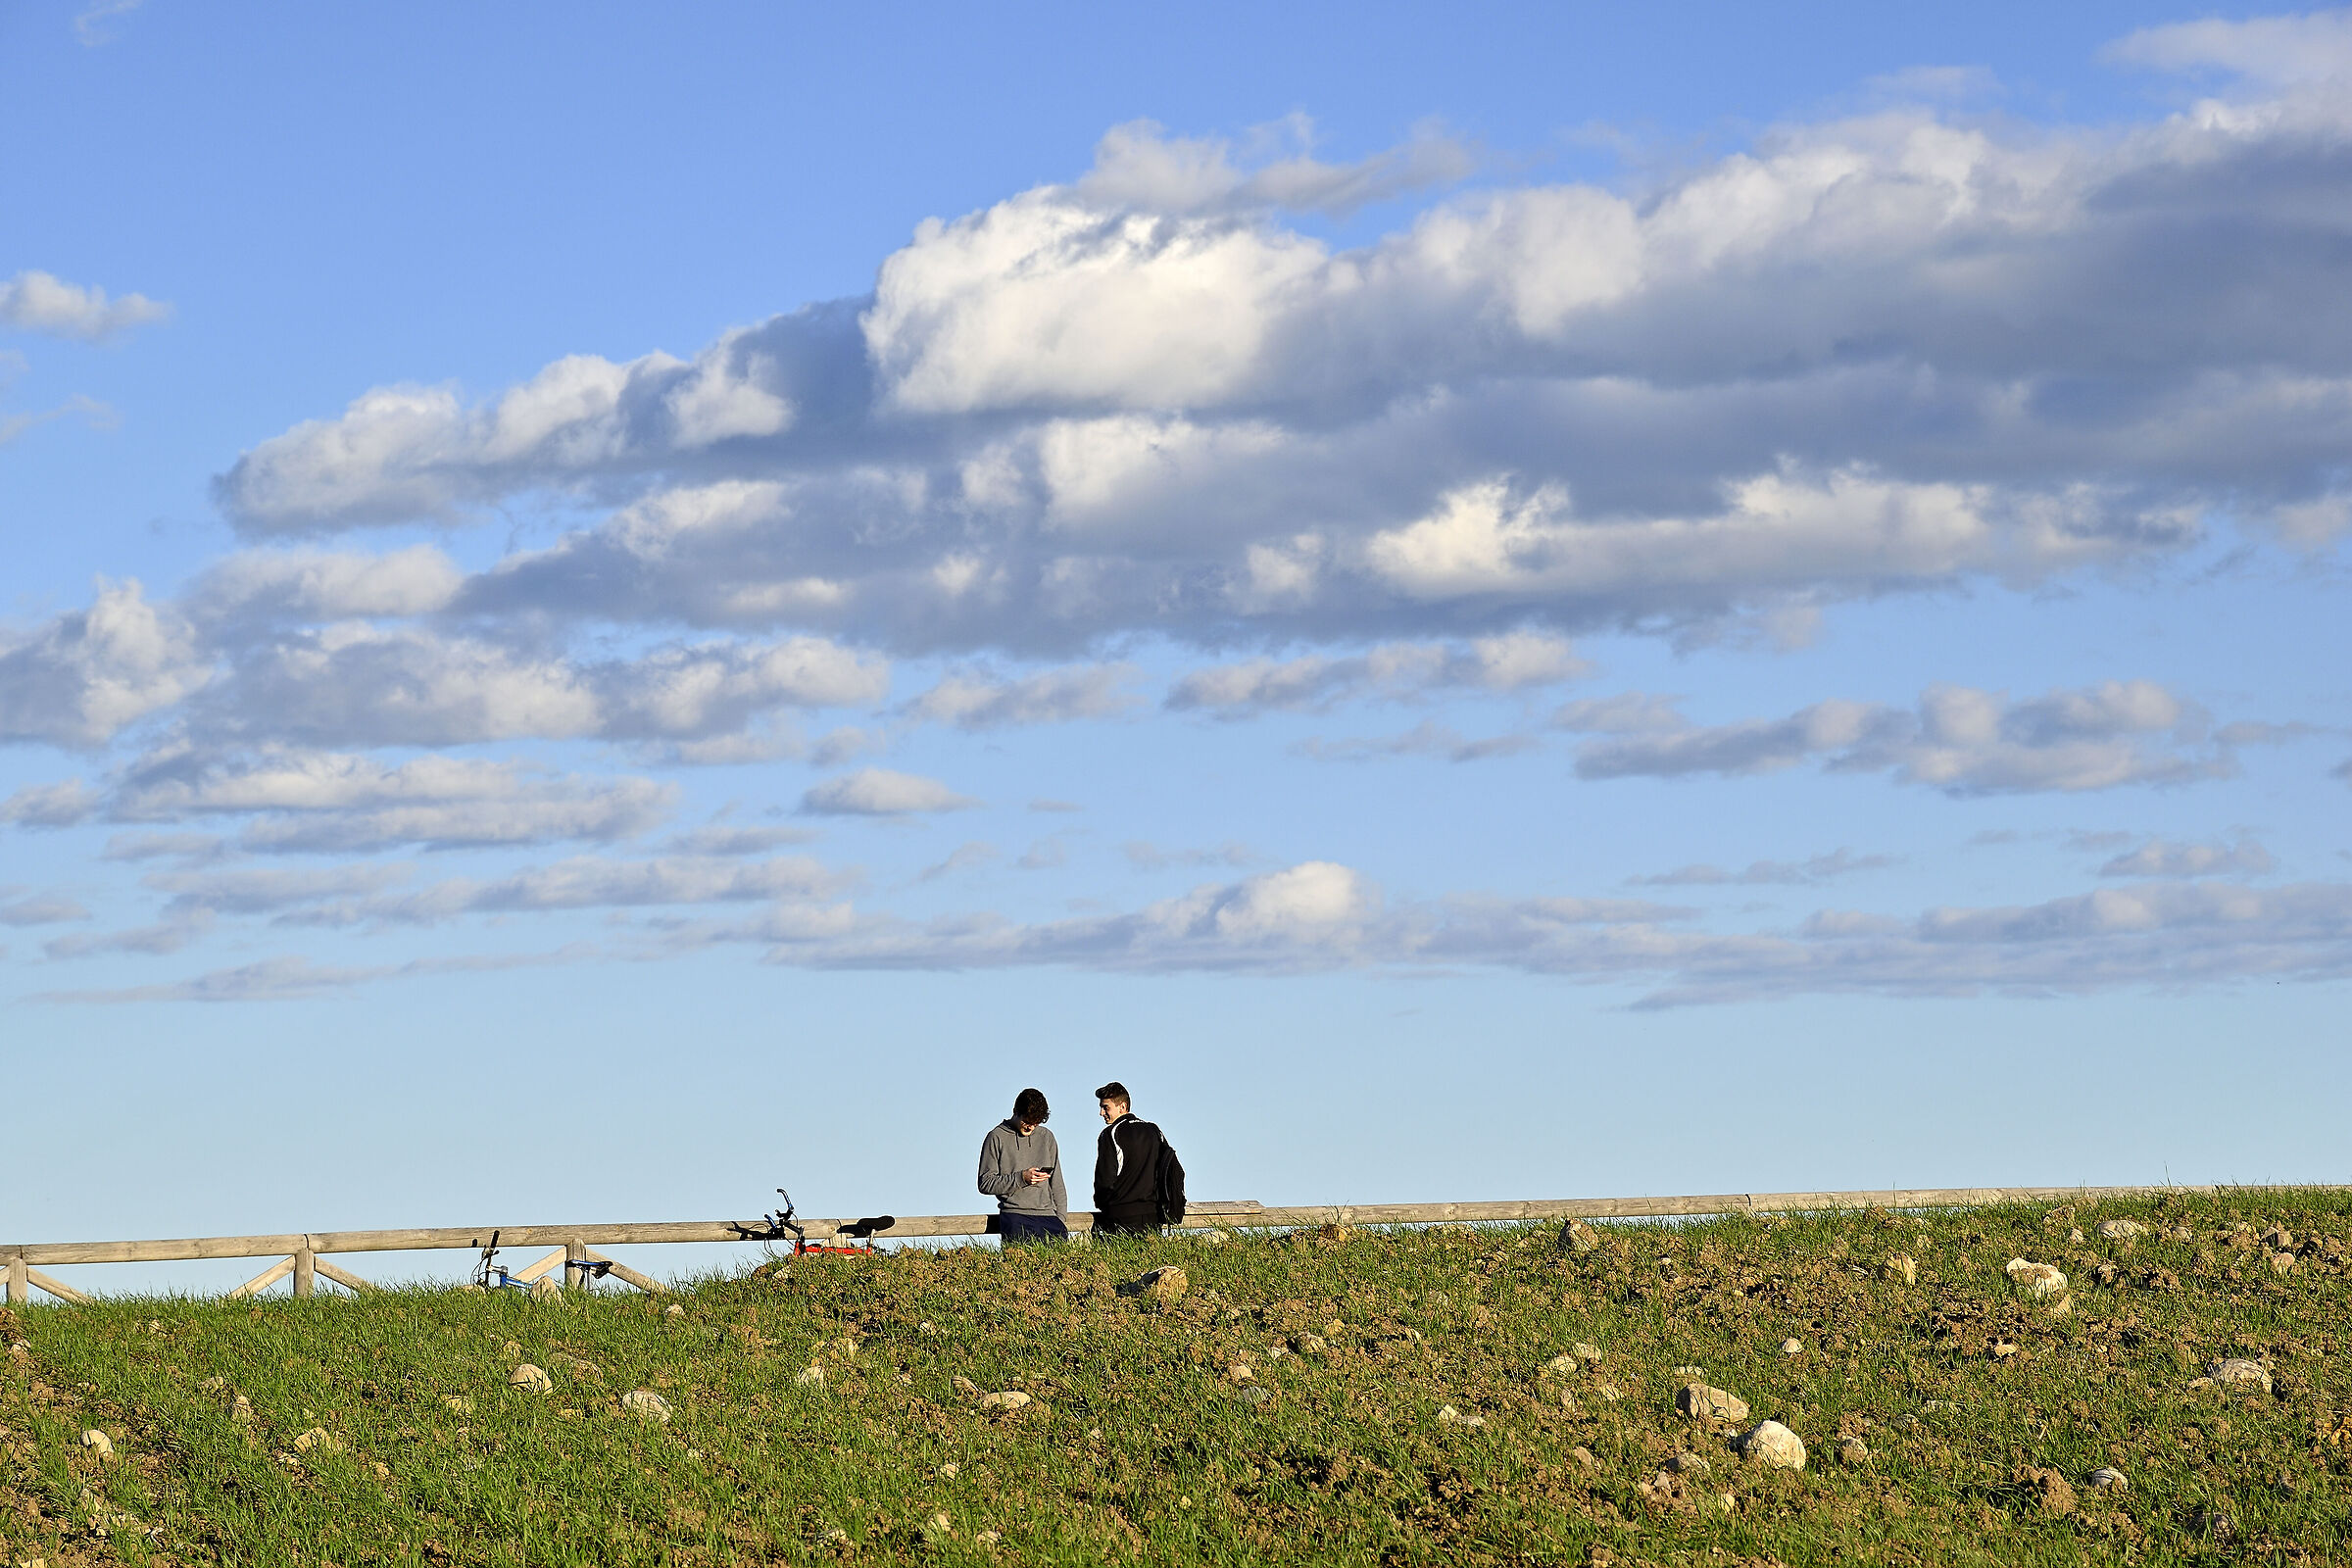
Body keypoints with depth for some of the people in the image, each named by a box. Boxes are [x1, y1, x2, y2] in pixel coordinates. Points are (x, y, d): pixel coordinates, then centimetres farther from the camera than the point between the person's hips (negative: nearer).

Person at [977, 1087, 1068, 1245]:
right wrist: (1021, 1178, -10)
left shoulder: (1046, 1137, 18)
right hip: (1014, 1213, -4)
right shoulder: (997, 1137, 5)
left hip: (1047, 1214, 4)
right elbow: (985, 1183, 0)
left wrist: (1061, 1219, 8)